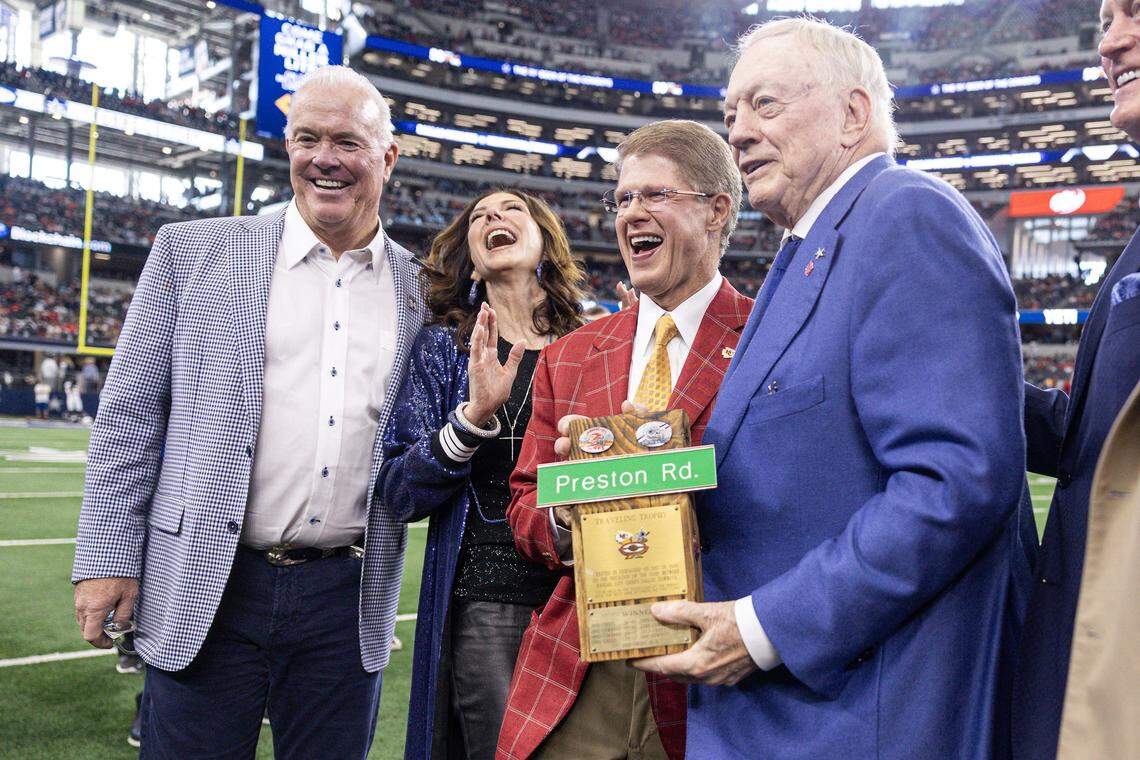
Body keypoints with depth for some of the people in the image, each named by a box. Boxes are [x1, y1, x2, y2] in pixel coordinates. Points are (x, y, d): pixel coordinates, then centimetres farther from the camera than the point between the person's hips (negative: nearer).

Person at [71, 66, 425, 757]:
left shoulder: (423, 289, 6)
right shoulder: (193, 252, 2)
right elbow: (129, 415, 2)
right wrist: (108, 558, -2)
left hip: (349, 603, 2)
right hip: (206, 592, -1)